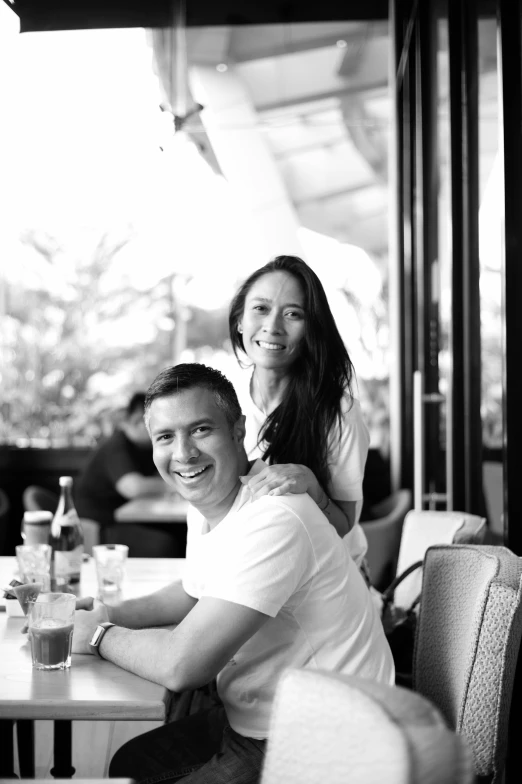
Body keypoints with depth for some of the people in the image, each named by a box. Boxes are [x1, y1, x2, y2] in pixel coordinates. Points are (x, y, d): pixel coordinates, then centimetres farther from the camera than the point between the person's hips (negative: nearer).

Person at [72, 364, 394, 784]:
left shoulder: (271, 521, -29)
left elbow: (181, 665, -30)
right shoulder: (208, 503, 2)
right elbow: (194, 592, 22)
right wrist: (112, 614, 5)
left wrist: (99, 635, -11)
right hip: (244, 720, 9)